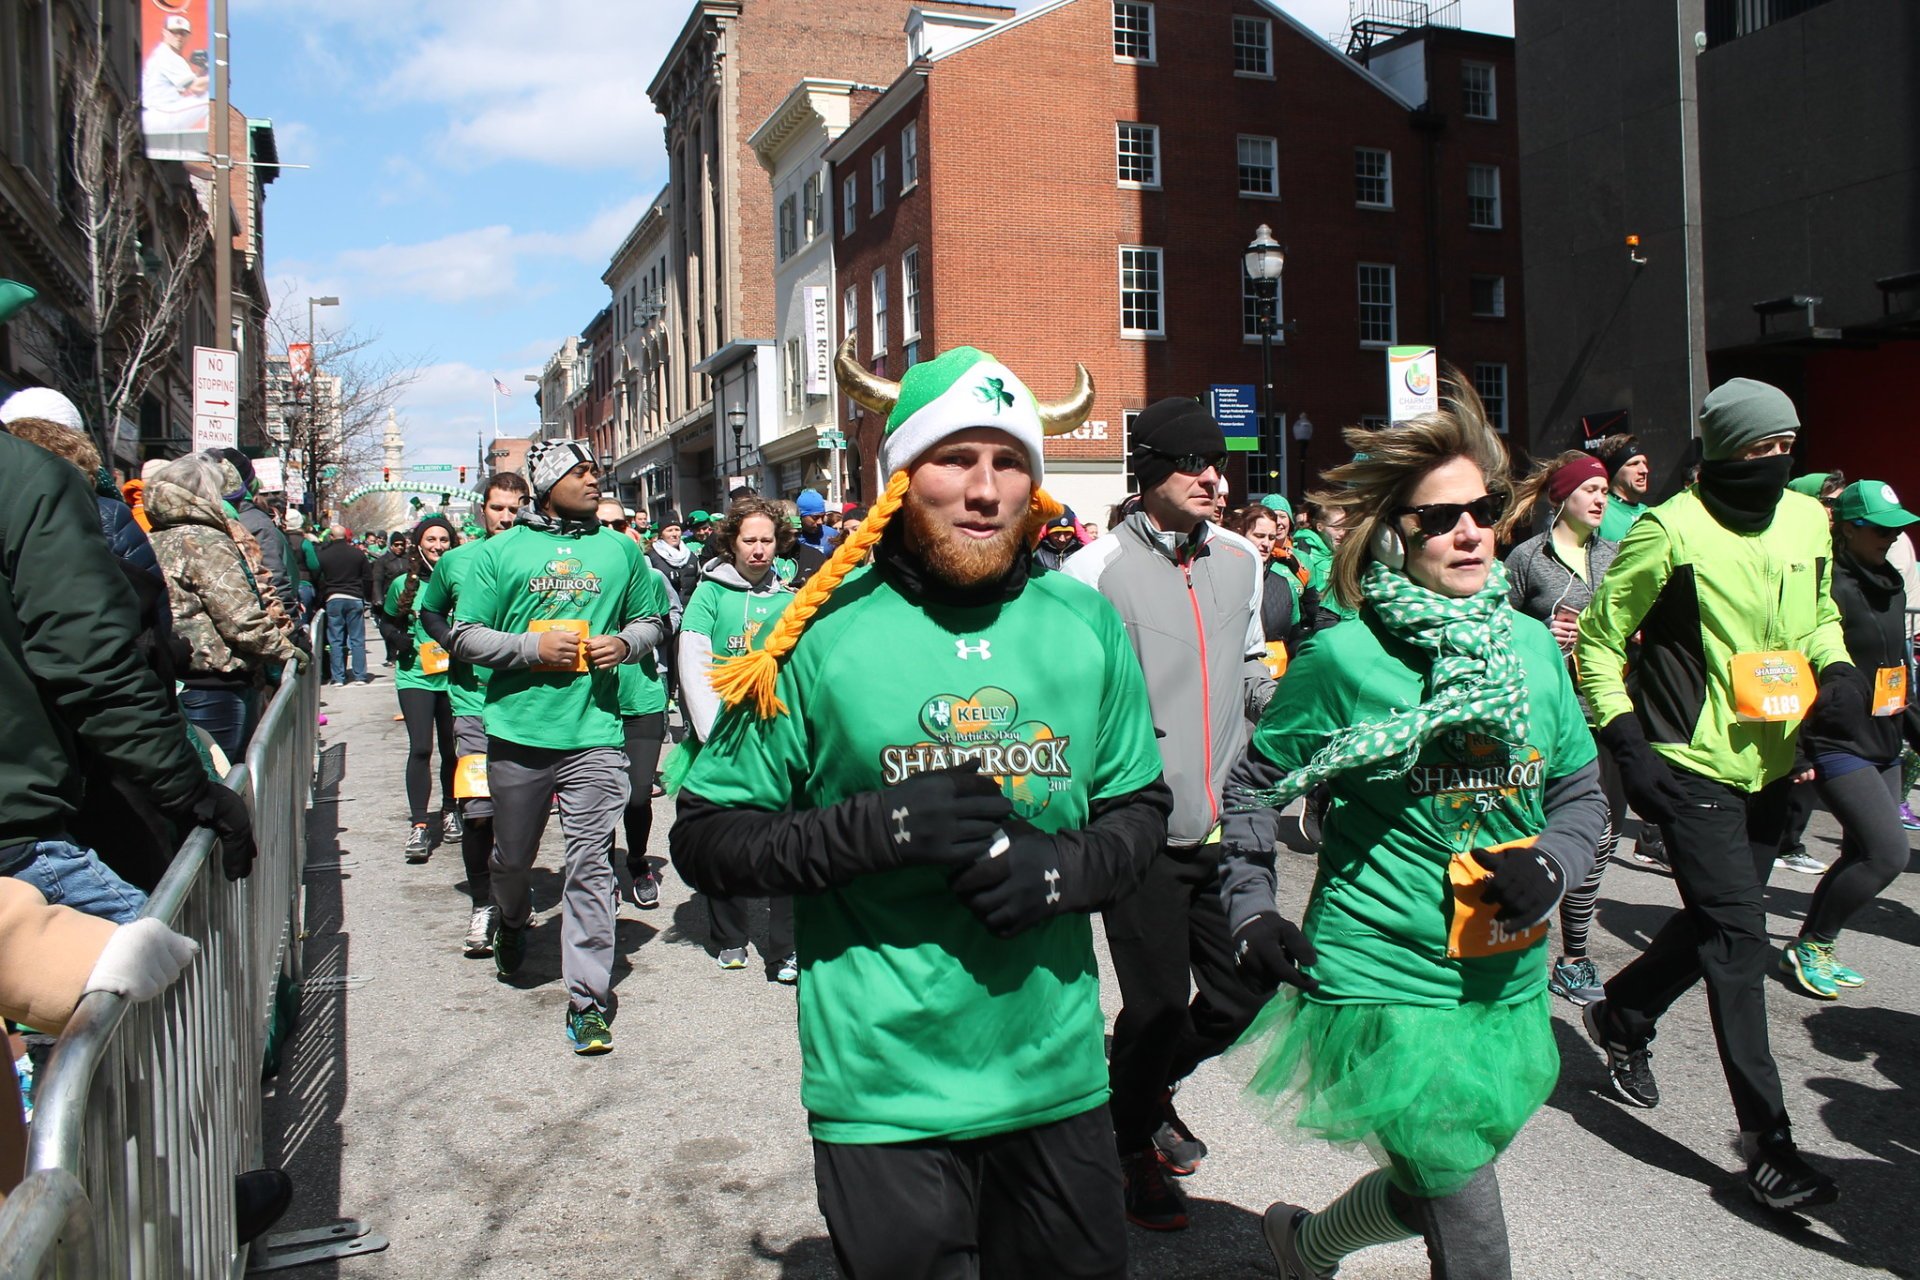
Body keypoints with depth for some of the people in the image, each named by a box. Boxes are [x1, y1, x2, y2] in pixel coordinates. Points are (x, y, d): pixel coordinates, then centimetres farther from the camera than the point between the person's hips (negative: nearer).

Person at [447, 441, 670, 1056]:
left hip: (595, 734, 0)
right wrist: (532, 646, -13)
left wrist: (625, 643, -3)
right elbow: (465, 635, 2)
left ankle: (587, 999, 2)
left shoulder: (620, 550, 8)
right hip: (518, 733, 0)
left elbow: (652, 619, 18)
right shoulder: (500, 551, 3)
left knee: (591, 866, -5)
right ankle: (512, 921, 51)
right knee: (512, 857, 17)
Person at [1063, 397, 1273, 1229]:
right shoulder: (1097, 569, -10)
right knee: (1157, 1003, 3)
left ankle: (1152, 1083, 42)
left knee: (1239, 997, 13)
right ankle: (1135, 1145, 30)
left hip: (1227, 822, 6)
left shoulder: (1241, 559, 10)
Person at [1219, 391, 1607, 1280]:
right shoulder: (1344, 657, -11)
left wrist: (1551, 864, -8)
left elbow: (1581, 792, 11)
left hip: (1509, 984, 6)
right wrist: (1250, 908, -6)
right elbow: (1256, 780, 1)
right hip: (1385, 983, -5)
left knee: (1429, 1194, 23)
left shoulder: (1531, 645, 2)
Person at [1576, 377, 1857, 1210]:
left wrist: (1838, 672, 2)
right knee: (1738, 938, -7)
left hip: (1770, 766, 7)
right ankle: (1766, 1136, 2)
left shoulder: (1808, 520, 7)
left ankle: (1622, 1016, 41)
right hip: (1694, 766, -7)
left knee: (1716, 926, 16)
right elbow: (1601, 637, -7)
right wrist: (1623, 739, -13)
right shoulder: (1671, 531, -12)